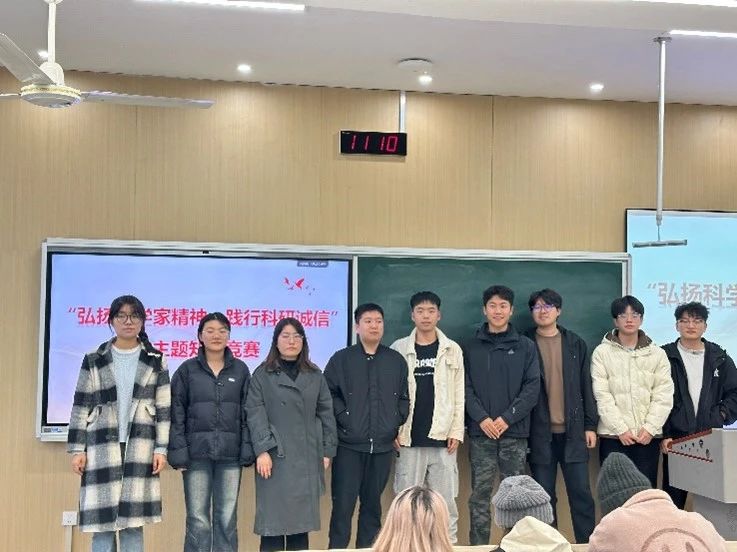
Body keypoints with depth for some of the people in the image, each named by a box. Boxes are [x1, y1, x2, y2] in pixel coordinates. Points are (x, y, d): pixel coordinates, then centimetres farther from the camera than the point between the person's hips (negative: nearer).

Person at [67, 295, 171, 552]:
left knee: (133, 521, 0)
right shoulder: (93, 361, 8)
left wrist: (161, 448, -3)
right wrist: (77, 449, 0)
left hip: (140, 447, 0)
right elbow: (81, 406, 7)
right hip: (102, 446, 0)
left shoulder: (155, 361, 8)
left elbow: (164, 407, 5)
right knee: (102, 520, -1)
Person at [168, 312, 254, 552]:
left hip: (230, 454, 1)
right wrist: (178, 452, -7)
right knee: (198, 519, 0)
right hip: (197, 453, -1)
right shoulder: (187, 370, 4)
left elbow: (247, 413, 7)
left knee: (227, 519, 5)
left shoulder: (240, 370, 8)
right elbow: (177, 413, 1)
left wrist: (247, 450, -1)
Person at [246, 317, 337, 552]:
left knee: (302, 518, 7)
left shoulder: (315, 375, 12)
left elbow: (326, 413, 11)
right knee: (273, 519, -3)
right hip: (276, 457, -3)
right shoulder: (262, 375, 3)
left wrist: (327, 451, 4)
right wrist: (262, 450, -14)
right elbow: (255, 414, -4)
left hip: (307, 458, 3)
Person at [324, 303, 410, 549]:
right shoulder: (341, 359, 2)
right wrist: (344, 417, -9)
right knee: (343, 505, -3)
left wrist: (397, 423, 5)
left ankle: (368, 548, 20)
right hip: (349, 445, -3)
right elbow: (329, 395, -1)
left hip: (383, 445, 3)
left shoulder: (397, 360, 10)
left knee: (372, 504, 11)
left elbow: (404, 398, 16)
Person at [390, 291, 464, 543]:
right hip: (410, 438, 0)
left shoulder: (452, 350, 6)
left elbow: (459, 394, 4)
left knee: (445, 500, 3)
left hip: (442, 437, 0)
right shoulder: (398, 349, 4)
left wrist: (456, 431, -2)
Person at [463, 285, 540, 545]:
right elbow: (465, 387, 2)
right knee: (480, 495, 1)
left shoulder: (526, 347, 8)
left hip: (514, 432, 0)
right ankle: (478, 546, 7)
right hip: (481, 433, 0)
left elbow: (532, 387, 0)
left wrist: (507, 418, -10)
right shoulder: (470, 348, 9)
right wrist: (481, 418, -12)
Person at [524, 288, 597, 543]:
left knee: (581, 492, 2)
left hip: (573, 430, 1)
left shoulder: (575, 344, 8)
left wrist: (590, 425, 3)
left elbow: (586, 386, 8)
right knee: (544, 496, 4)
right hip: (540, 433, -1)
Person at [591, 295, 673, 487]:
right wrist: (620, 429, -11)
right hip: (613, 436, -1)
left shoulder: (657, 354, 9)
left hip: (648, 436, 2)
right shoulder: (602, 352, 2)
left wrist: (650, 428, -9)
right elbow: (602, 396, -4)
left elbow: (663, 396, 3)